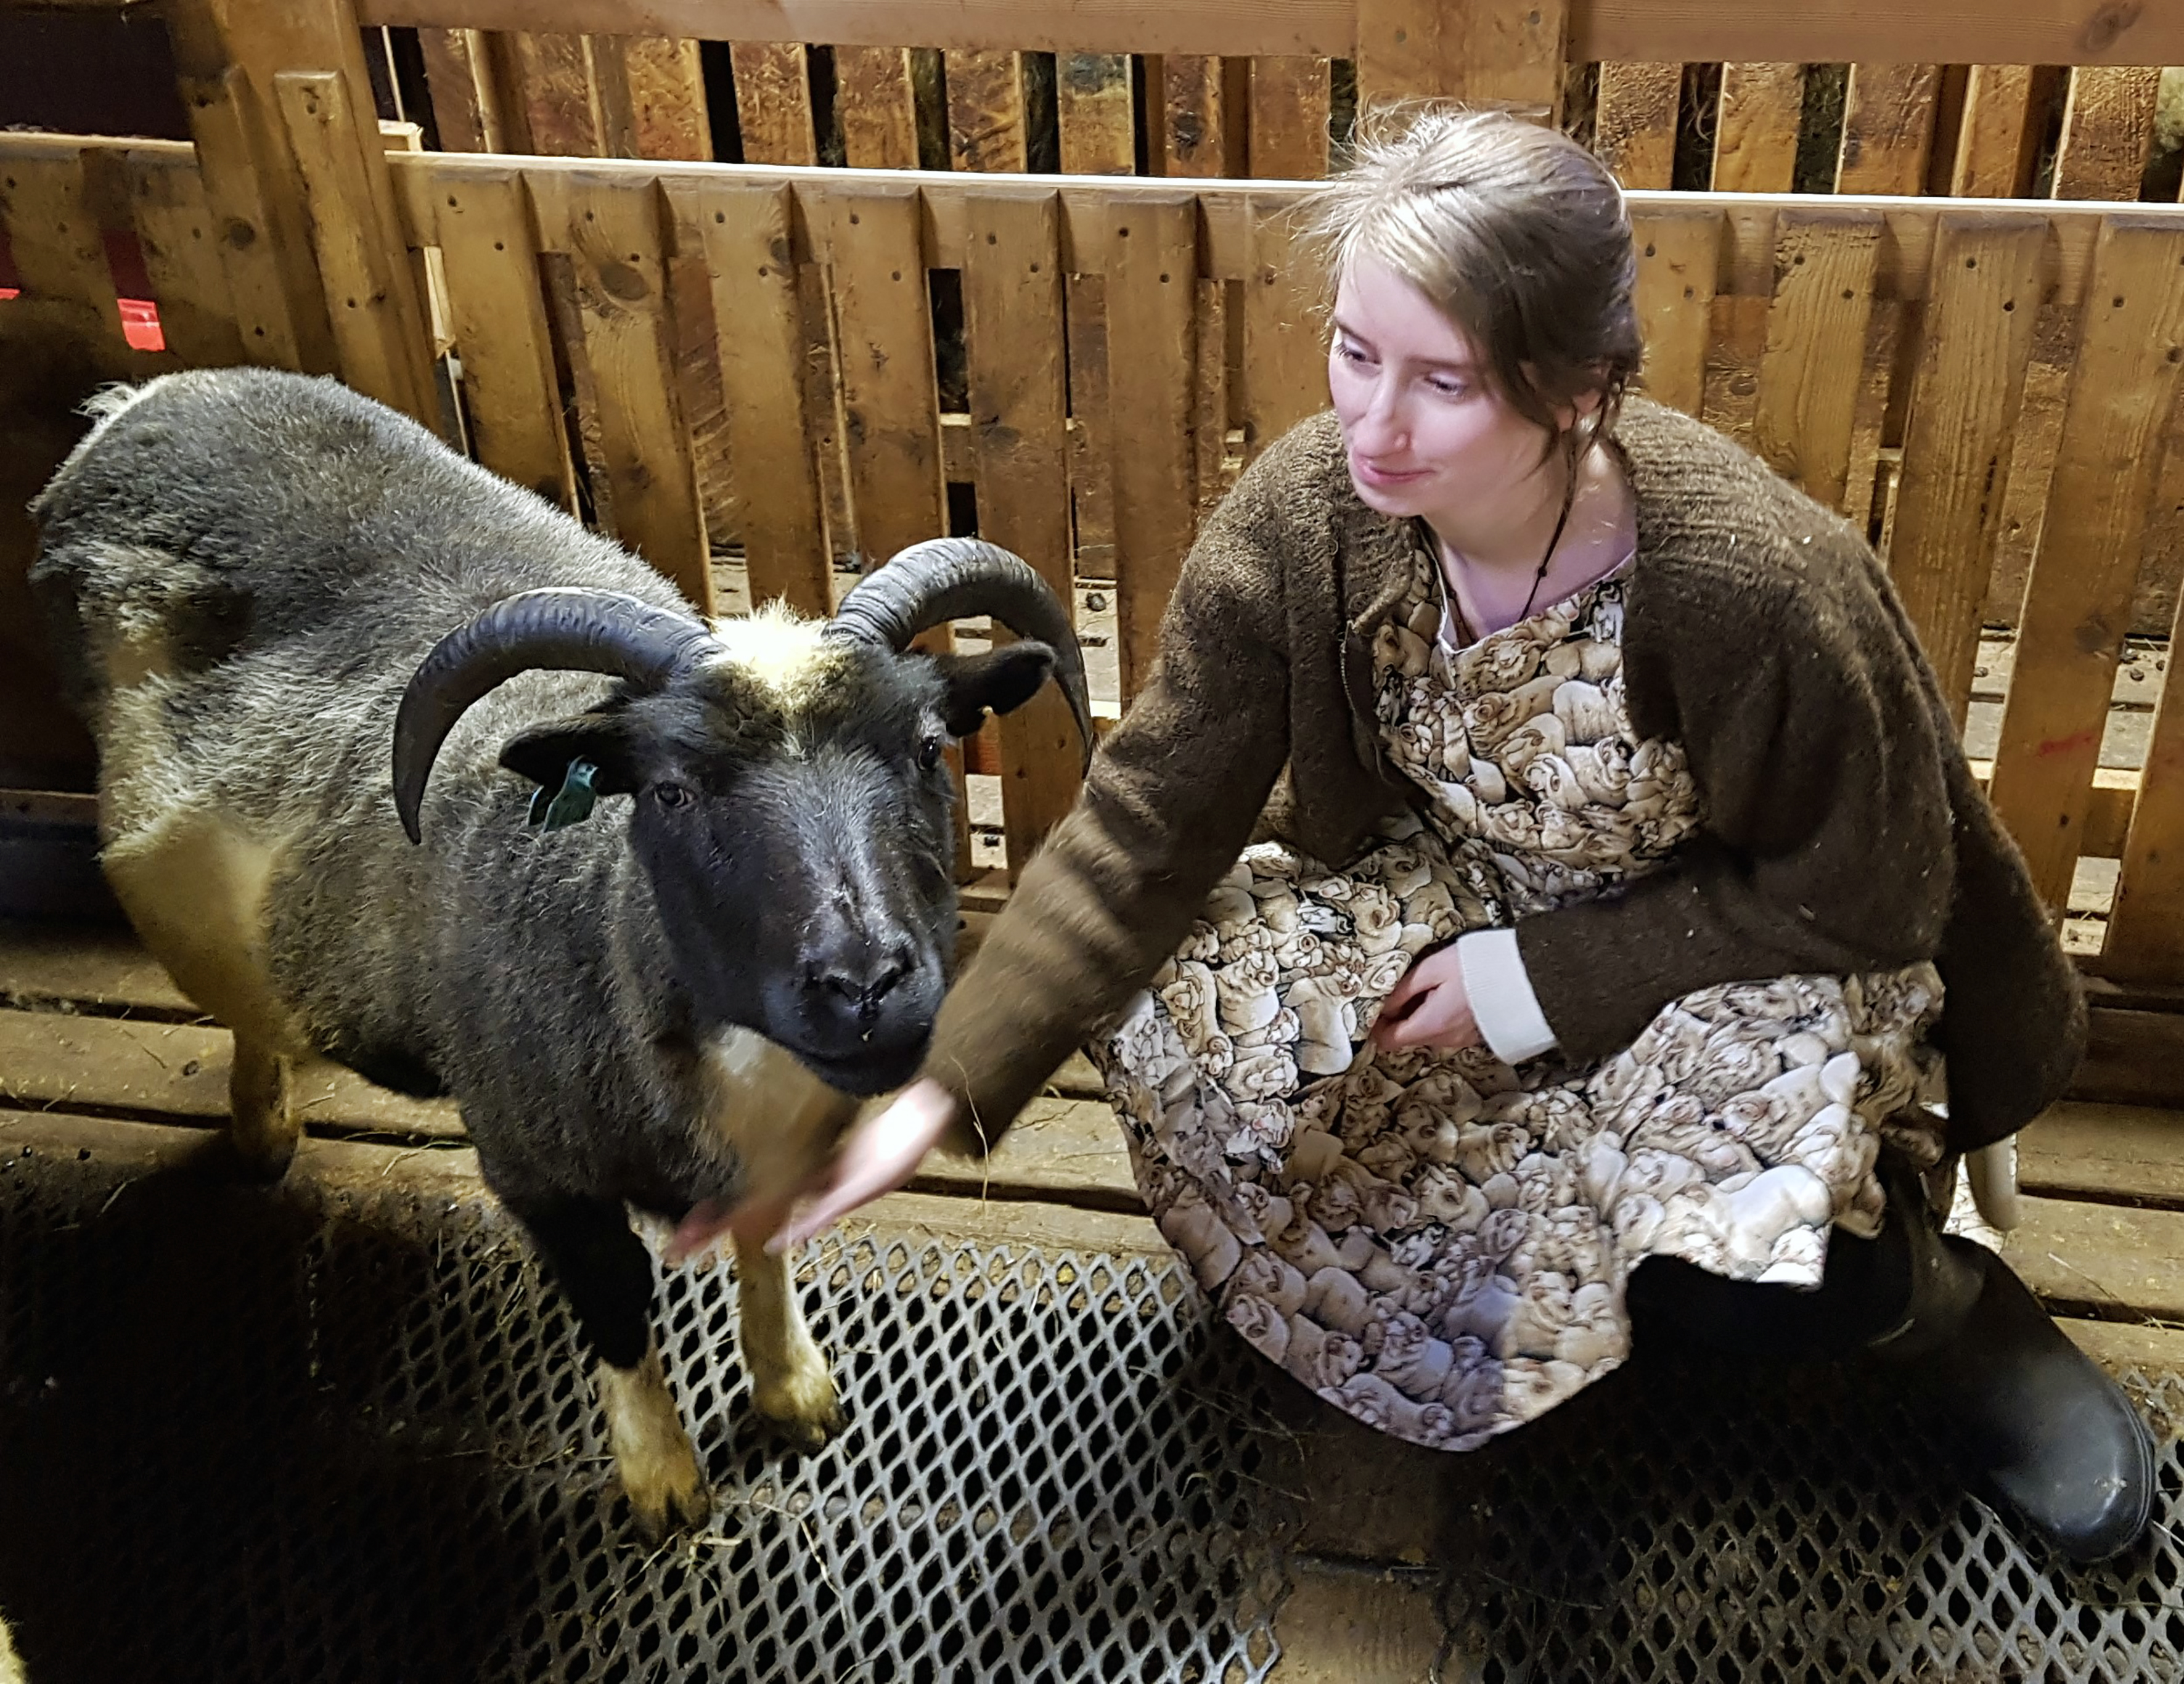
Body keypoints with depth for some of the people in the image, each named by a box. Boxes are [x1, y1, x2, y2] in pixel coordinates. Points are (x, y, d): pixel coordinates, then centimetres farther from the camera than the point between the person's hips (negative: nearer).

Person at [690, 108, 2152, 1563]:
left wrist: (1537, 984, -21)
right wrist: (944, 1091, -30)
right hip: (1469, 891, 4)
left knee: (1738, 1277, -29)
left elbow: (1864, 897, -19)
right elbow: (1150, 822, -21)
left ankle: (1948, 1306, 11)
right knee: (1176, 1018, -16)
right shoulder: (1304, 516, -23)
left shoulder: (1754, 584, -34)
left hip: (1770, 942, -4)